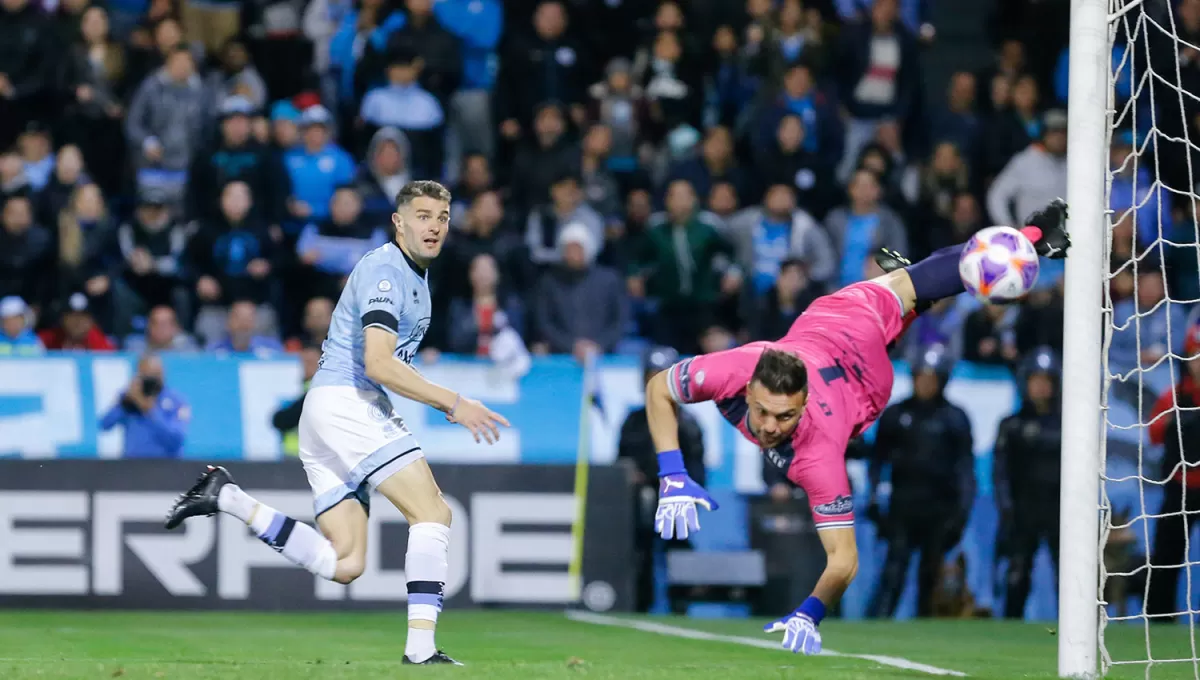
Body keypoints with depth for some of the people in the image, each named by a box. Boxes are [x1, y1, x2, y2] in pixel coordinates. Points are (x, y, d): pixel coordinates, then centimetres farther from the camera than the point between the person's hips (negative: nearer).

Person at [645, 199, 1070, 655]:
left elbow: (844, 559, -47)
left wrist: (808, 615, -63)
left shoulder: (817, 454, -50)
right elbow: (658, 388, -26)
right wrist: (671, 478, -37)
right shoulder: (733, 371, -45)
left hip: (870, 374, -1)